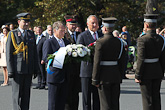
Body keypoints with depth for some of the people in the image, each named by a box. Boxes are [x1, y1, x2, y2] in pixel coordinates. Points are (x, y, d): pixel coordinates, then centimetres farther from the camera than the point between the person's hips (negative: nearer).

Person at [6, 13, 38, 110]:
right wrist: (10, 70, -10)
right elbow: (9, 54, -4)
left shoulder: (31, 34, 12)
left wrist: (35, 69, 9)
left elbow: (34, 53, 15)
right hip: (17, 70, -4)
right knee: (17, 94, -1)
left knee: (26, 94, 7)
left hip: (29, 70, 4)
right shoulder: (12, 34, -1)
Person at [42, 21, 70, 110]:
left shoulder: (66, 42, 16)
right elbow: (46, 58, -14)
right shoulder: (49, 42, -5)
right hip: (54, 76, -6)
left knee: (62, 102, 8)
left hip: (64, 77, 6)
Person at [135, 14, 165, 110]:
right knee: (156, 98, 12)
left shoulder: (142, 40, -17)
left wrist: (138, 76, -11)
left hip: (146, 74, -6)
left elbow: (141, 59, -18)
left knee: (147, 99, 0)